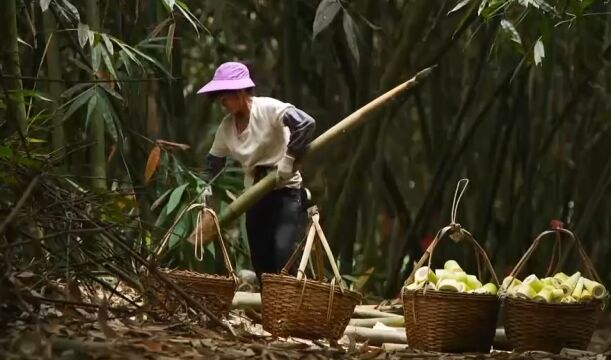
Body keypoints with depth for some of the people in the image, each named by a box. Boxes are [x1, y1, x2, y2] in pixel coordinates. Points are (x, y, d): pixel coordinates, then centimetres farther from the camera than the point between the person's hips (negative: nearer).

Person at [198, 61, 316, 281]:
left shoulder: (268, 109, -15)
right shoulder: (226, 127, 5)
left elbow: (306, 124, -29)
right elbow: (213, 164, 18)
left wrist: (289, 159, -27)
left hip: (286, 191, -7)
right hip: (255, 197, 7)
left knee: (283, 253, -22)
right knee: (261, 263, 7)